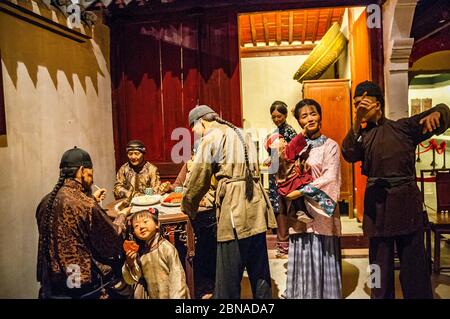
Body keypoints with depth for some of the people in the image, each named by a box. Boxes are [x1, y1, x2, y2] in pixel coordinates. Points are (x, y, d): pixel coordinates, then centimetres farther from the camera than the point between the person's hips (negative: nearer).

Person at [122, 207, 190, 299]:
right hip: (153, 296, 4)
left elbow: (177, 277, -18)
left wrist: (176, 297, -20)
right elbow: (131, 280, -1)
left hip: (171, 295, -4)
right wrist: (130, 264, -17)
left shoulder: (166, 248, -21)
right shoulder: (139, 252, -6)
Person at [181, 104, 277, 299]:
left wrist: (188, 206, 13)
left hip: (235, 210, -8)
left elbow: (199, 179, -3)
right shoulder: (240, 133, 21)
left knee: (229, 271, 2)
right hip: (256, 204, 8)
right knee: (259, 269, 16)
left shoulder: (211, 138, -3)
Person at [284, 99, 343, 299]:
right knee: (301, 259, 7)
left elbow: (329, 179, -10)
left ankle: (325, 294, 16)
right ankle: (301, 294, 18)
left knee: (321, 259, 2)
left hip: (320, 211, -3)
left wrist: (301, 192, -14)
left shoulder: (330, 146, 1)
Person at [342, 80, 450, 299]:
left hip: (406, 202, -1)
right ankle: (381, 295, 26)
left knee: (413, 262, 6)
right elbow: (349, 155, -13)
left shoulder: (403, 127, 6)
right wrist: (358, 121, -23)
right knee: (381, 263, 10)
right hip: (377, 205, 1)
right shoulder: (362, 136, 8)